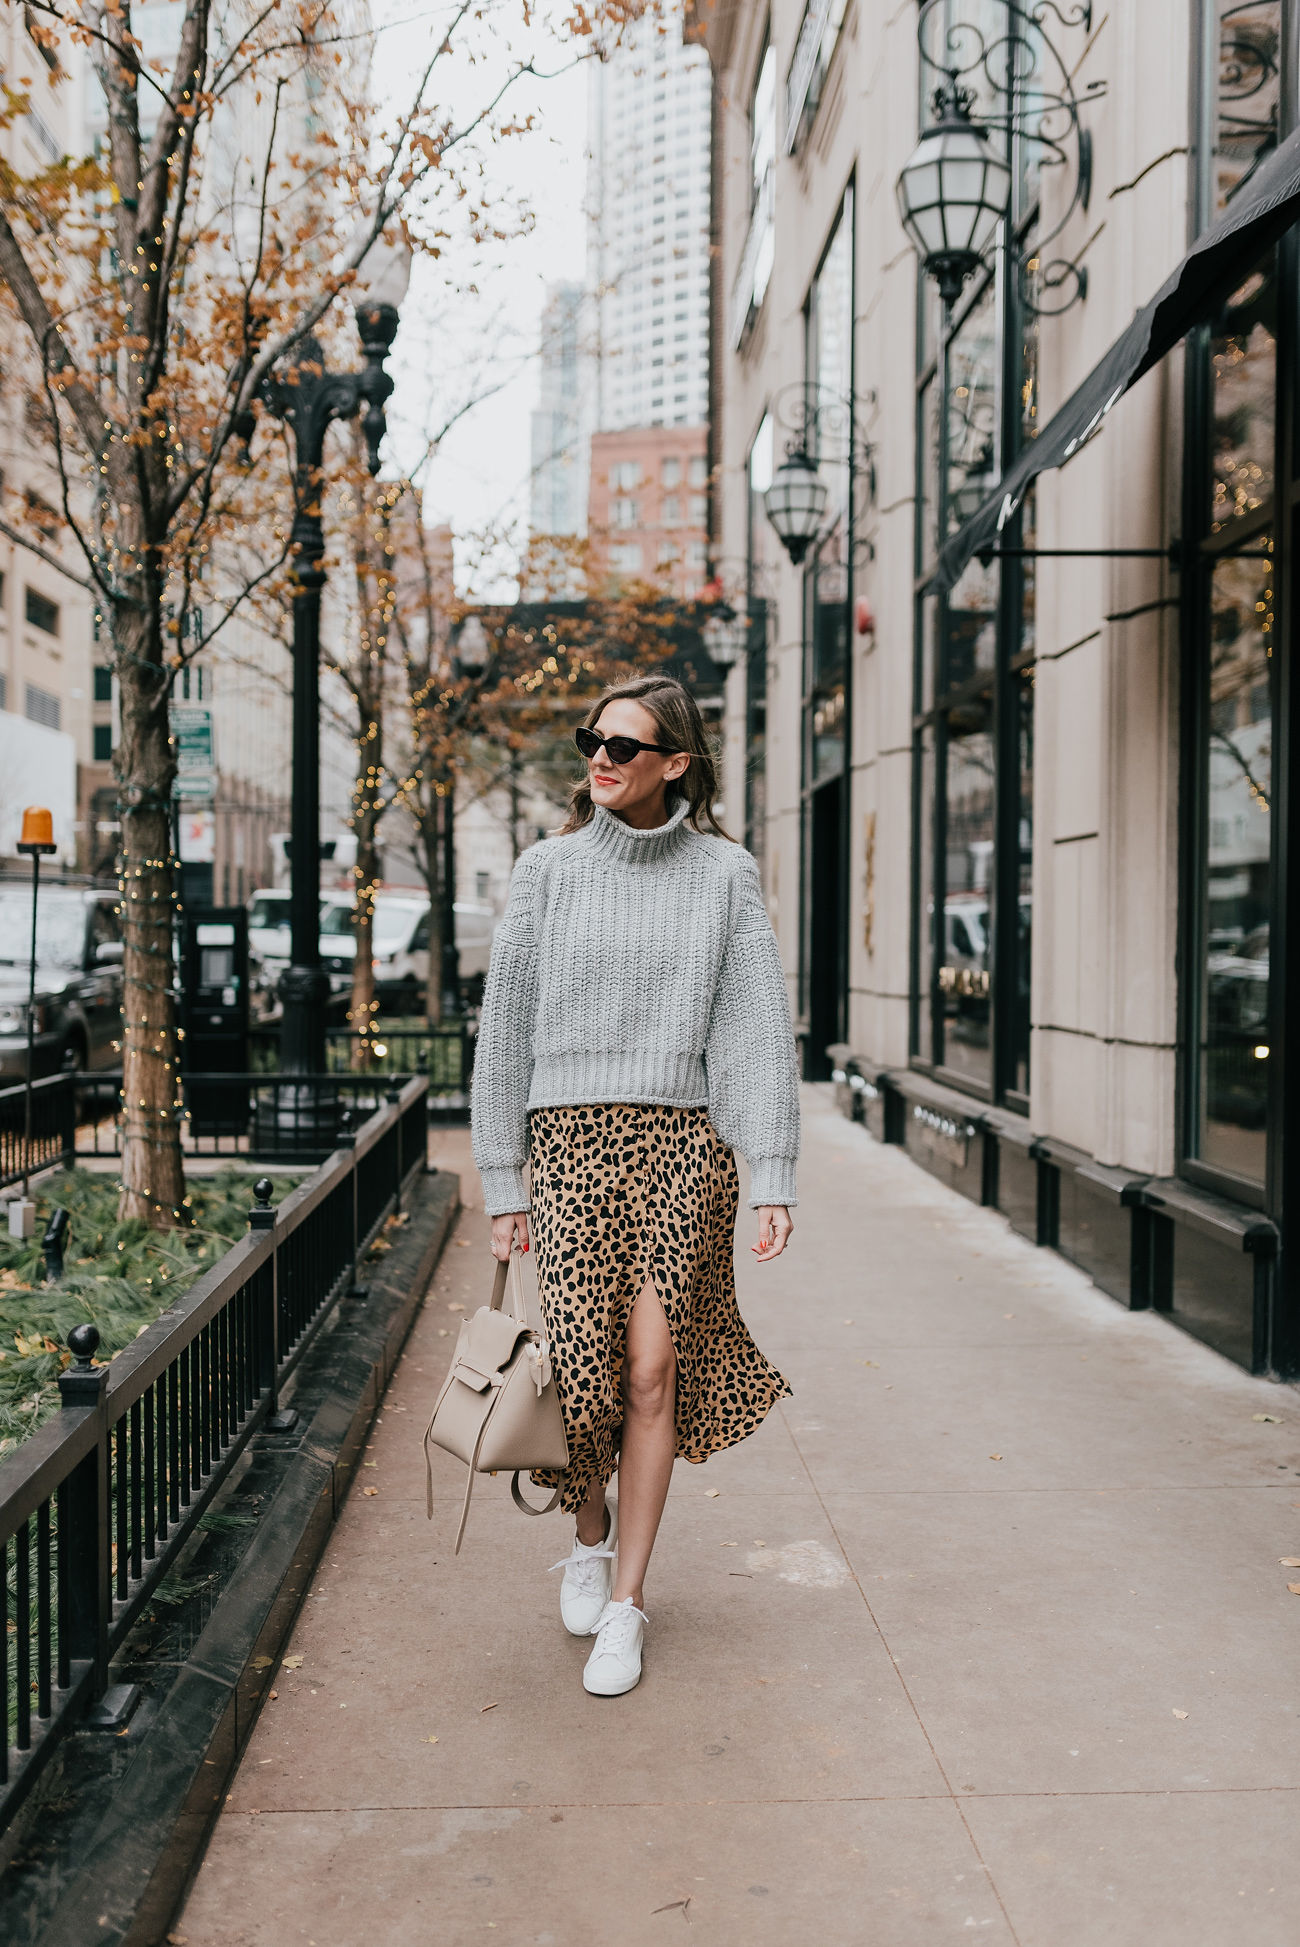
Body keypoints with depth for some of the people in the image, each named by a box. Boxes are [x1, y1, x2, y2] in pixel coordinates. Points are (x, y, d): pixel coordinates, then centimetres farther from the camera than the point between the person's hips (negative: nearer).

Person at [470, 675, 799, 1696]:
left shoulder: (724, 874, 4)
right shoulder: (549, 869, 5)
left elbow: (760, 1027, 1)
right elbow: (506, 1026, 7)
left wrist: (773, 1178, -6)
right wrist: (503, 1180, 5)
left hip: (684, 1142, 0)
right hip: (570, 1140, 1)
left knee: (655, 1371, 0)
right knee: (583, 1367, -3)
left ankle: (626, 1601, 18)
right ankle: (591, 1529, 30)